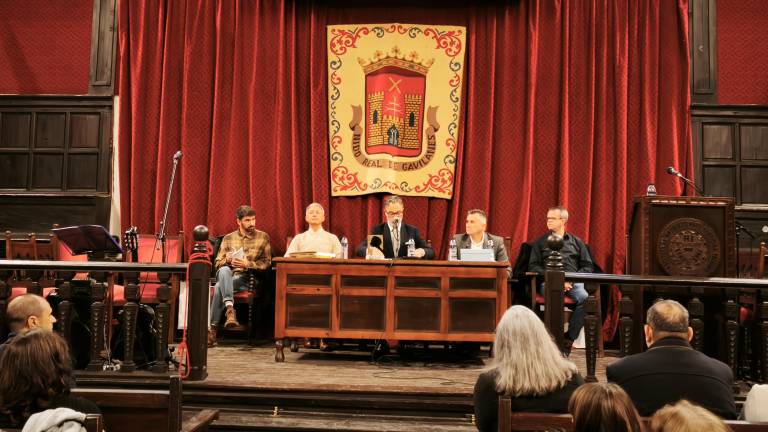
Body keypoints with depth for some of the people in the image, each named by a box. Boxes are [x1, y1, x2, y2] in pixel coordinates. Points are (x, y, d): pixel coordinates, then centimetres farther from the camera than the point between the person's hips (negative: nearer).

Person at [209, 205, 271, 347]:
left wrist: (247, 264, -12)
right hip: (226, 276, 2)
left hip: (248, 279, -2)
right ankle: (230, 309, -51)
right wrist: (227, 259, -9)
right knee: (224, 270, -38)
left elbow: (267, 262, 4)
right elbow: (217, 263, 15)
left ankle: (212, 328, -34)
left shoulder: (263, 237, 11)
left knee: (219, 287, -33)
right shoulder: (228, 238, 17)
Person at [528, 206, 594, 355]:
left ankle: (568, 339, -22)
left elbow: (588, 266, 16)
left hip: (573, 281, 1)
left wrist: (572, 279, -4)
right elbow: (533, 266, 11)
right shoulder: (541, 242, 22)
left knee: (584, 298, -32)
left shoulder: (576, 242, 24)